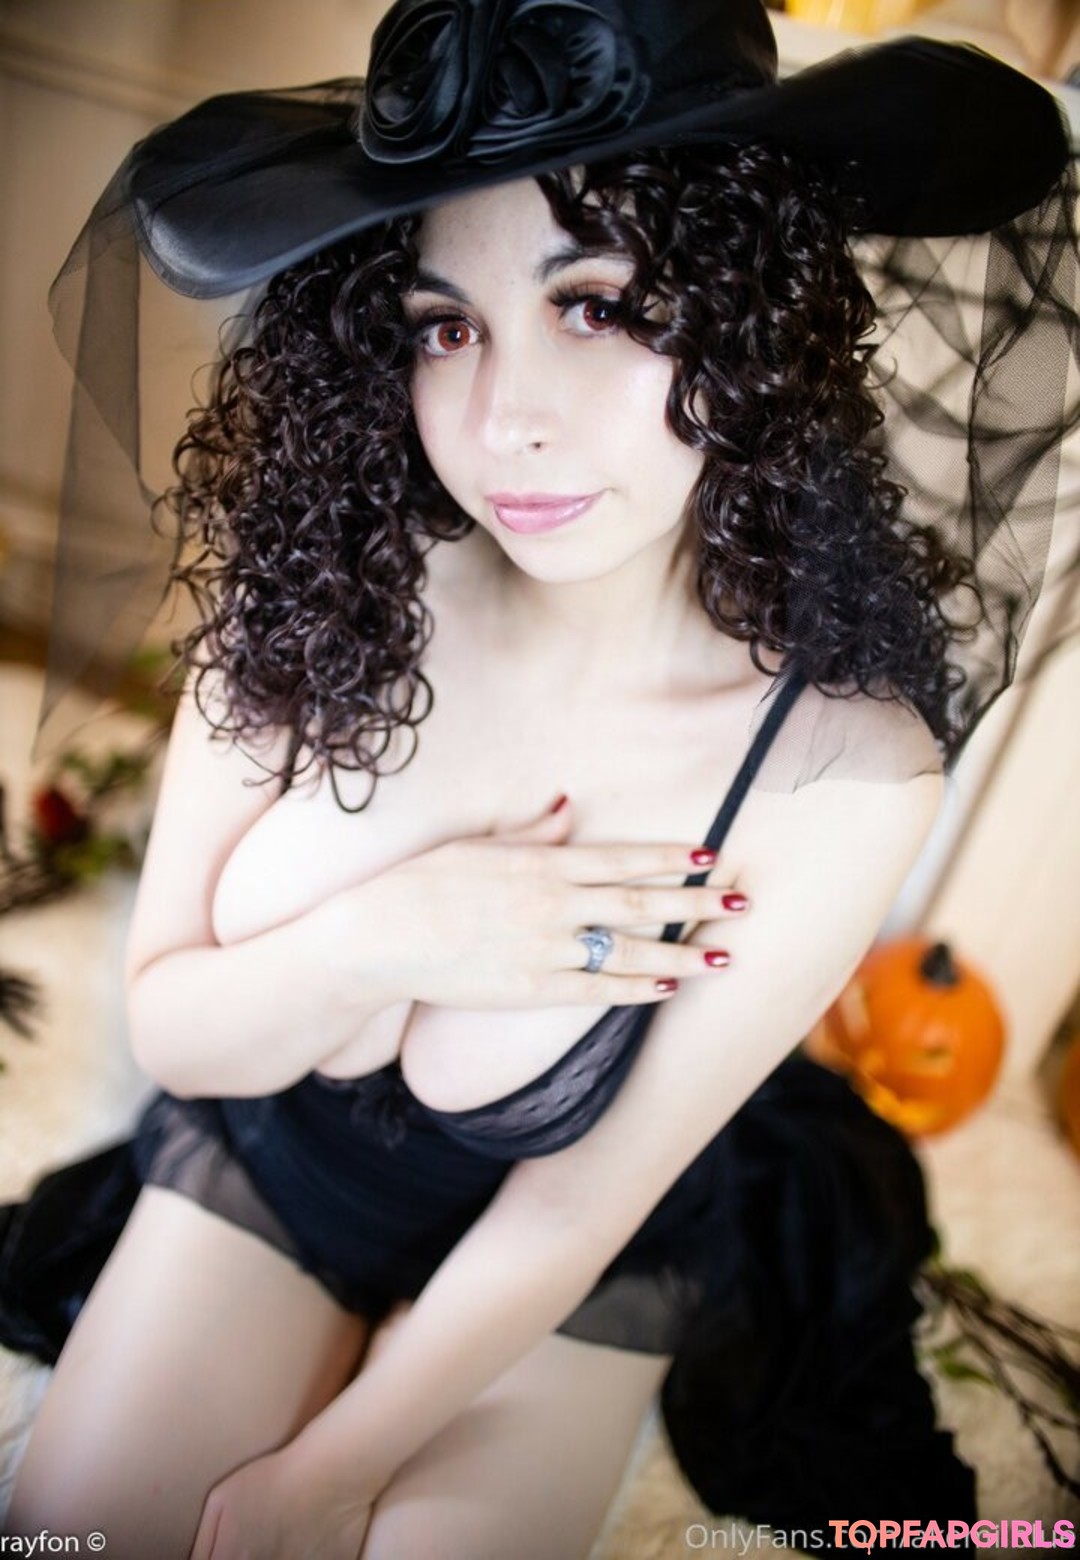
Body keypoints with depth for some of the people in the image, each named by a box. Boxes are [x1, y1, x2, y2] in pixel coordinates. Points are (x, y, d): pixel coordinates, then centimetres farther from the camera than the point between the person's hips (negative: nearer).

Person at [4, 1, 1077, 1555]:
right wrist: (371, 943, -33)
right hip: (253, 1173, 2)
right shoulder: (328, 587, -23)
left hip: (551, 1289, -1)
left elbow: (577, 1208, -18)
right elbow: (166, 1023, -12)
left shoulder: (847, 763, -29)